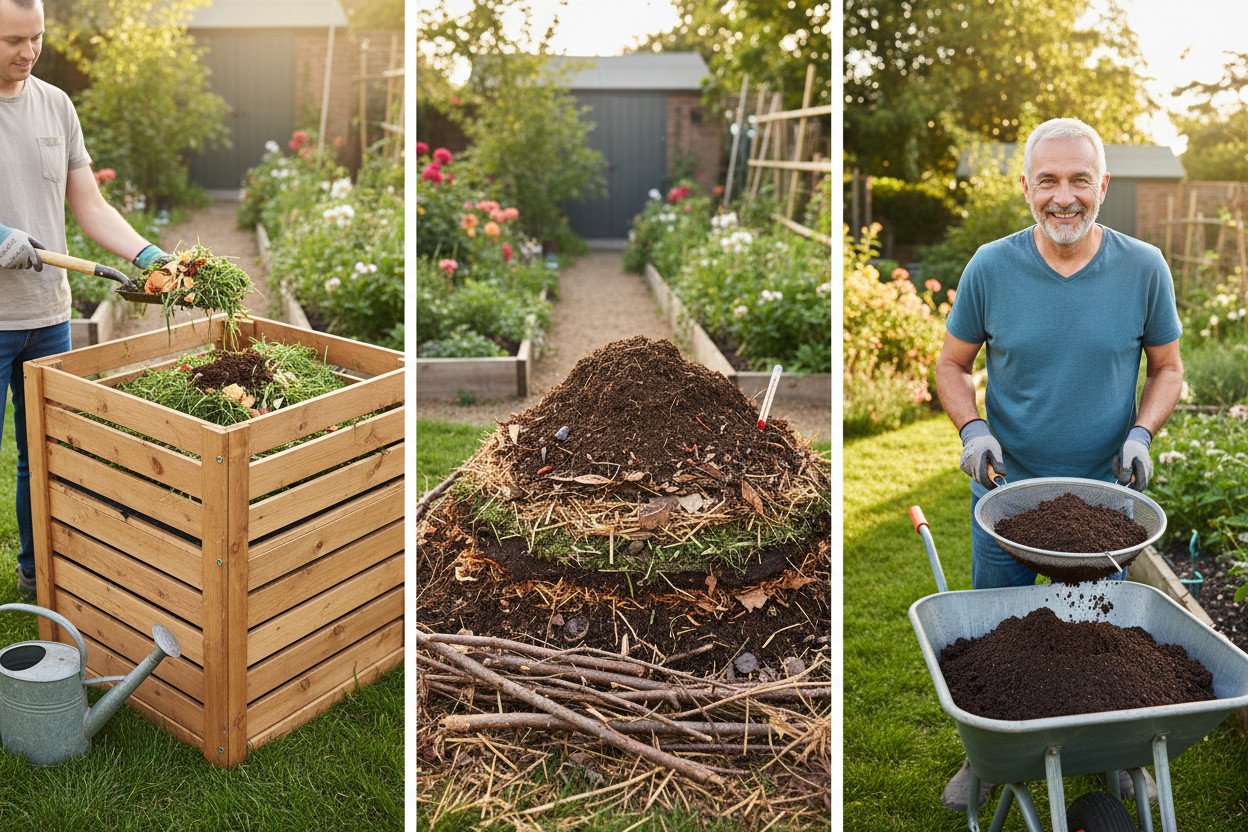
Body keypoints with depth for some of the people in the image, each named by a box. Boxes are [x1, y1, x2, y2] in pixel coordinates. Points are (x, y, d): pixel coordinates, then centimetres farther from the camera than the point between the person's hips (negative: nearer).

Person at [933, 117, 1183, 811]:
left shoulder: (1144, 268, -9)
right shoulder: (990, 268, -11)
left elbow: (1168, 368, 3)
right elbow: (954, 365, 0)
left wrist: (1142, 433, -14)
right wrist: (971, 428, -17)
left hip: (1105, 494, 0)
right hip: (1005, 489, 0)